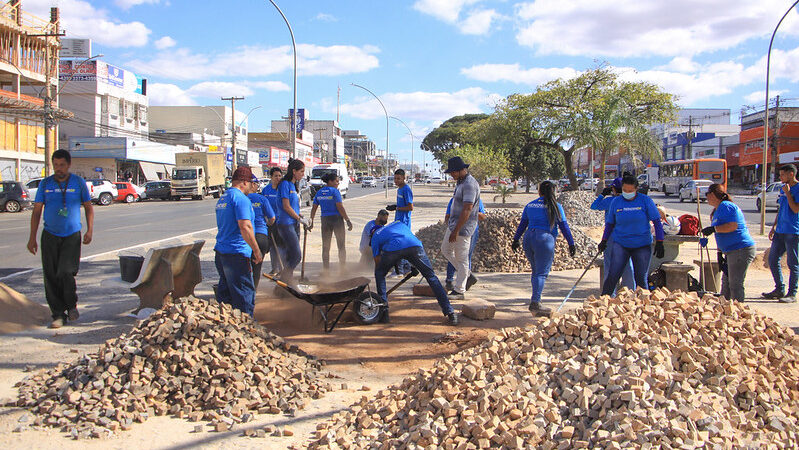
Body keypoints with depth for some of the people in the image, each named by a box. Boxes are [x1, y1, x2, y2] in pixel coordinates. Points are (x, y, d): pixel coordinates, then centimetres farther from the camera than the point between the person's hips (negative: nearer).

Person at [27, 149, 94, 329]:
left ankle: (72, 306, 12)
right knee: (51, 276, -1)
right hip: (50, 236, 2)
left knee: (66, 272, -13)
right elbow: (36, 211, 7)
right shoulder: (45, 184, 5)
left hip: (72, 236, -2)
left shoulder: (79, 183, 2)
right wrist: (32, 238, 2)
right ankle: (58, 314, 10)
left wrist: (90, 230, -3)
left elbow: (88, 207, 9)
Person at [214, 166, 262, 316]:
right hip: (236, 253, -9)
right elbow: (245, 227, -22)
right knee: (244, 294, -2)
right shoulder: (241, 198, -13)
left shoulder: (222, 199, 17)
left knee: (225, 293, 16)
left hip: (220, 252, 9)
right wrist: (257, 251, -16)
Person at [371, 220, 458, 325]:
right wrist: (415, 267, 46)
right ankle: (450, 314, 7)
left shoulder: (375, 237, 34)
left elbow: (377, 263, 33)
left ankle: (384, 310, 19)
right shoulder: (399, 223, 44)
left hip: (393, 248, -2)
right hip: (415, 245, 2)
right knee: (431, 277, 13)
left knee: (379, 274, 25)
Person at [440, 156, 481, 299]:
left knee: (461, 258, -2)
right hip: (453, 224, 11)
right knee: (445, 250, 20)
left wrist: (456, 231, -26)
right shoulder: (460, 182, 12)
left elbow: (467, 210, -26)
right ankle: (467, 275, 29)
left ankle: (459, 290, 6)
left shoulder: (469, 184, -21)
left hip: (463, 227, -11)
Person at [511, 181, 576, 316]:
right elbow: (564, 226, 0)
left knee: (536, 271, 18)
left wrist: (516, 240, 23)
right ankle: (535, 303, -15)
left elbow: (522, 225, 17)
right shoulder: (556, 207, 1)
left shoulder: (530, 205, 14)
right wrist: (571, 244, 4)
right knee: (542, 273, -6)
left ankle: (535, 299, 22)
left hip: (529, 239, 5)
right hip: (545, 240, -5)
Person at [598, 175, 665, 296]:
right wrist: (604, 241, 8)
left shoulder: (645, 201, -4)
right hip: (620, 244, 1)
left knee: (641, 278, 1)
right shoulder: (616, 202, 2)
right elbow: (610, 223, 13)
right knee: (613, 275, -10)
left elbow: (657, 222, -2)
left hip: (642, 245, -1)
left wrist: (659, 243, -6)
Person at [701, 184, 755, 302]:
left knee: (735, 284, -8)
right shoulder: (717, 210, 19)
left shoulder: (726, 206, -12)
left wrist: (714, 229, -21)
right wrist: (719, 253, 20)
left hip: (741, 250, -11)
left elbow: (733, 226, -24)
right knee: (726, 282, 16)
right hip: (731, 251, 11)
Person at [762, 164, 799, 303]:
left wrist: (787, 193, -16)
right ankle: (779, 290, 22)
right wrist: (774, 227, 19)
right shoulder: (783, 189, 15)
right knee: (772, 260, 10)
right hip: (780, 231, 8)